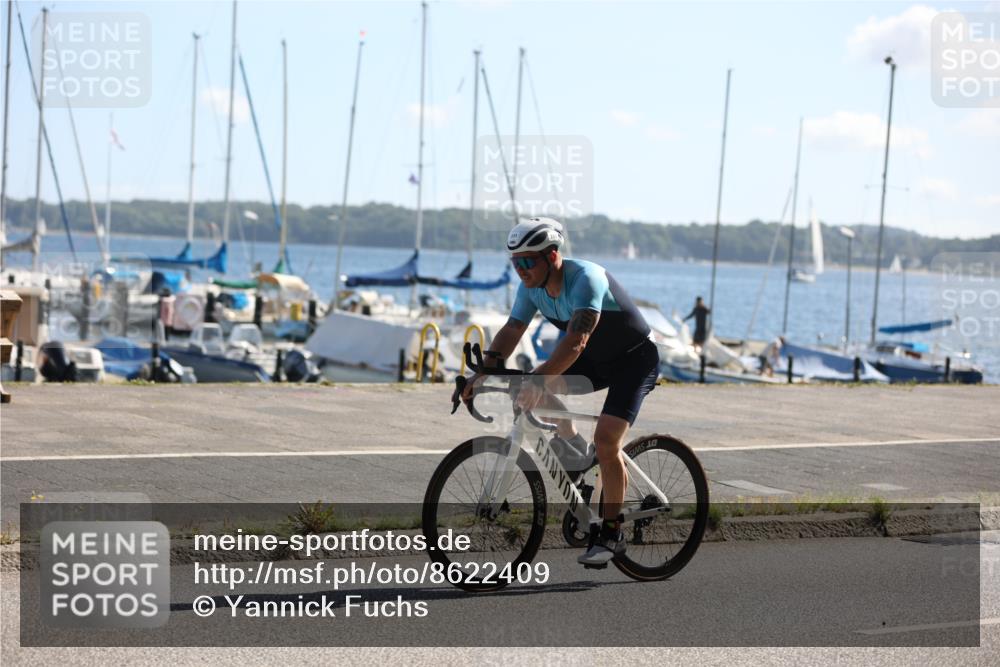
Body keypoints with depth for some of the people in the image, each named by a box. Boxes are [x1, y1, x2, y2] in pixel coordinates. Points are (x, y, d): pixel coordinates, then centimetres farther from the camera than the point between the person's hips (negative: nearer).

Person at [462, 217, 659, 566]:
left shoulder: (586, 279, -32)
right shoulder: (532, 286, -9)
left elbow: (575, 342, -42)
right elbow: (511, 331, -7)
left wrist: (537, 382, -51)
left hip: (635, 360, -8)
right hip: (596, 360, 8)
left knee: (606, 440, -21)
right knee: (531, 385, -12)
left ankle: (611, 532, -8)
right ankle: (574, 446, 6)